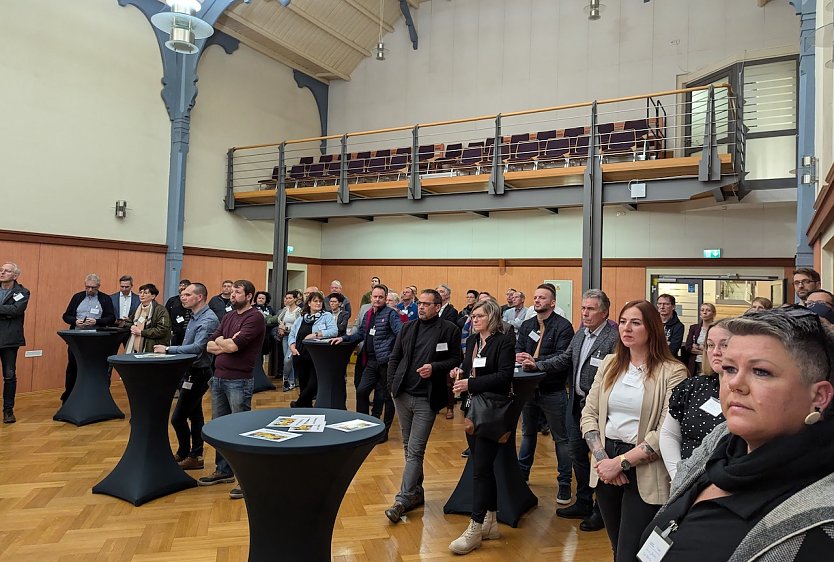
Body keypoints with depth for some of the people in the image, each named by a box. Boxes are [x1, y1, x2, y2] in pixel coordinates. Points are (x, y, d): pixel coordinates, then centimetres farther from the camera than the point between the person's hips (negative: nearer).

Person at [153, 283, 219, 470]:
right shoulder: (195, 317, 10)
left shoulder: (208, 320, -20)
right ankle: (195, 455, 25)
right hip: (190, 372, 9)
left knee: (178, 418, -4)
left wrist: (168, 349, -25)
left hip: (198, 374, -9)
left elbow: (197, 347, -30)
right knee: (195, 415, 15)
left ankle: (184, 454, 13)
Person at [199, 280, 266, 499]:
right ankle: (224, 470, 31)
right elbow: (209, 346, 8)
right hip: (218, 378, 8)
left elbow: (233, 345, -20)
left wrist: (219, 340, -1)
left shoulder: (255, 318, -12)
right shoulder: (228, 316, 13)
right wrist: (226, 345, -10)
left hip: (239, 381, -8)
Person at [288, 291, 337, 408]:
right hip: (300, 357, 4)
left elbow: (334, 331, -13)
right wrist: (292, 347, -2)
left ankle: (298, 405, 14)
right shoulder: (301, 318, 14)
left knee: (313, 385, -7)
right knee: (303, 385, 10)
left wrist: (316, 335, -18)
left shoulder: (327, 316, 1)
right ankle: (306, 407, 25)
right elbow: (292, 334, 15)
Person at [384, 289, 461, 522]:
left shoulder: (449, 329, -4)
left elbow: (456, 359, -3)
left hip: (426, 399, -5)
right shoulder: (407, 328, 9)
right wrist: (392, 384, 2)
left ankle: (403, 499, 0)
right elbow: (394, 358, 12)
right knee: (408, 447, 15)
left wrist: (435, 367, -18)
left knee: (415, 450, -5)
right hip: (403, 395, 5)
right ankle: (416, 492, 29)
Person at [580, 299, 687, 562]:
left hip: (644, 472, -5)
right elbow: (589, 414, 4)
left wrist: (620, 463, -16)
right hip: (606, 468, 5)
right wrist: (603, 459, -9)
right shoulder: (609, 364, 5)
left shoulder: (672, 372, -10)